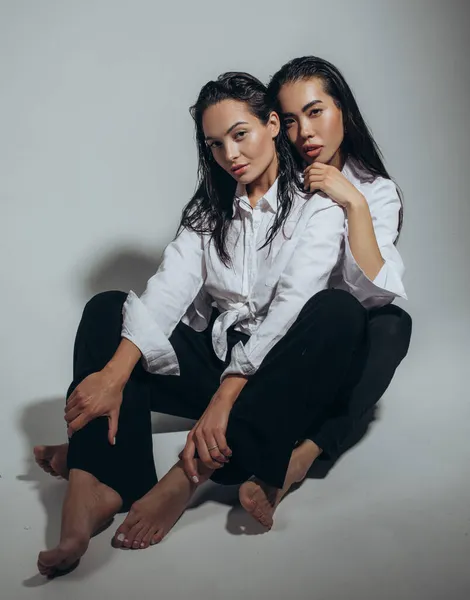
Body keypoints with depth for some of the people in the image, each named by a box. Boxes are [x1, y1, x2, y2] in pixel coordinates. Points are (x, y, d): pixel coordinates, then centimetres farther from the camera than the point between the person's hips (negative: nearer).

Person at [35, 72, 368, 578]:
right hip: (211, 357, 4)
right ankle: (94, 488, -37)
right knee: (106, 308, -13)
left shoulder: (317, 208, -3)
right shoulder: (209, 209, 11)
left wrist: (225, 398, -31)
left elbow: (288, 308, -19)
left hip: (275, 374, -3)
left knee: (339, 311, -32)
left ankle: (188, 476, -39)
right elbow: (169, 286, -6)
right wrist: (114, 373, -23)